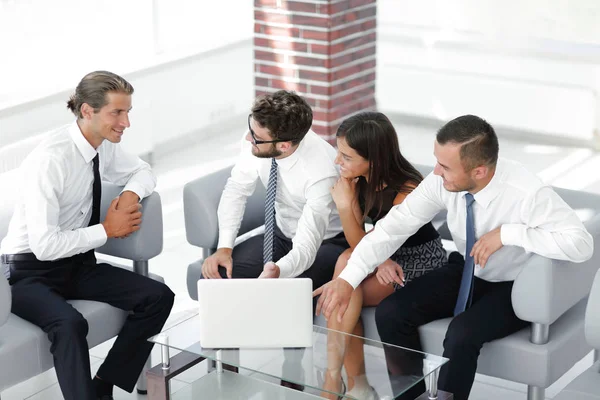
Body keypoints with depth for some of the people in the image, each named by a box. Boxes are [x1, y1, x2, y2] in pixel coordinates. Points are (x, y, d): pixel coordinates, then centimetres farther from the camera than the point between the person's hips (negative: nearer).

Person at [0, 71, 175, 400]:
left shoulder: (104, 146, -3)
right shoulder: (50, 160, -25)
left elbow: (142, 172, 18)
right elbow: (45, 245, -28)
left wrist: (131, 194, -6)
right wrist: (107, 230, -17)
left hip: (77, 264, 8)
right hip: (30, 273, -8)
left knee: (159, 298, -11)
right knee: (70, 324, -38)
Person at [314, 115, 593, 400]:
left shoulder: (527, 194, -32)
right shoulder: (442, 181, -19)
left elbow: (582, 245, -34)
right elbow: (395, 225, -15)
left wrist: (508, 233, -37)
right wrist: (347, 279, -25)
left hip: (514, 288, -5)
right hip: (466, 272, 5)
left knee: (461, 335, -31)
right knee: (390, 314, -12)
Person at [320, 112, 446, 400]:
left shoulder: (406, 192, -27)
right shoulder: (356, 178, -10)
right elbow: (358, 242, -4)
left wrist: (345, 205, -34)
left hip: (420, 260, -6)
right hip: (385, 254, 6)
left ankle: (334, 376, -13)